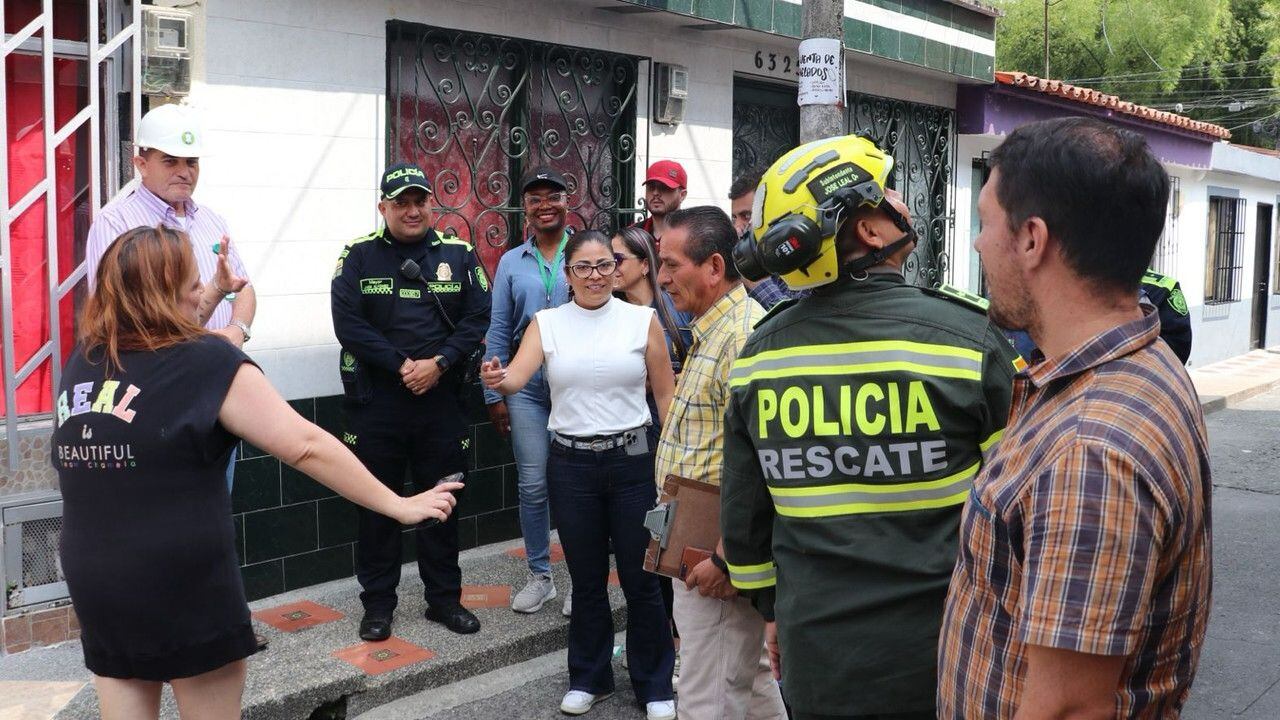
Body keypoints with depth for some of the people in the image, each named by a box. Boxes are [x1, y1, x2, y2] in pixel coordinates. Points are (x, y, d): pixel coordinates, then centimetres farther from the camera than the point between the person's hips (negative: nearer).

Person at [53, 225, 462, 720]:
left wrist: (213, 295, 26)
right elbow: (307, 447, -15)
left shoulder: (84, 361, 4)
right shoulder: (209, 362, -12)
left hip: (96, 587, 5)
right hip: (185, 591, -5)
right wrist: (399, 506, -10)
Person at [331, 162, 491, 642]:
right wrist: (402, 366, -14)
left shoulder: (458, 254, 5)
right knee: (377, 503, 6)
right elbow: (348, 323, -10)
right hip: (375, 400, -1)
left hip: (441, 399, 2)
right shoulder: (359, 256, -1)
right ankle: (378, 604, 19)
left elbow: (477, 319, -1)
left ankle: (444, 598, 23)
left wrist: (439, 363, -14)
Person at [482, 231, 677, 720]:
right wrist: (497, 380, -35)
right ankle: (590, 678, 31)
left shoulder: (642, 320, 0)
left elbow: (665, 395, 2)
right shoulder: (547, 323, 3)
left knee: (641, 580, 5)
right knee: (586, 580, 12)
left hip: (632, 459, -1)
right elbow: (517, 377, -11)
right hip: (571, 464, 1)